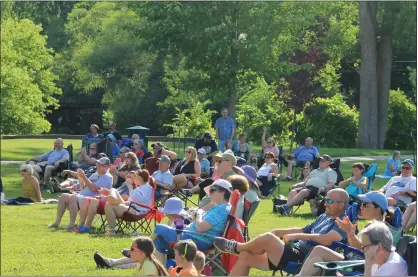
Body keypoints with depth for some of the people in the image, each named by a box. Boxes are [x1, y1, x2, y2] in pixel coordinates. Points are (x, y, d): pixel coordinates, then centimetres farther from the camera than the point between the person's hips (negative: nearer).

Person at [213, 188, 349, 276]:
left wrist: (296, 236, -24)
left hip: (302, 260, -10)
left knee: (267, 238, -27)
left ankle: (237, 247, 3)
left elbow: (327, 239, -27)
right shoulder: (324, 217, 21)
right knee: (245, 256, 4)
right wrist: (276, 232, 19)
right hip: (295, 253, 10)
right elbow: (302, 230, 30)